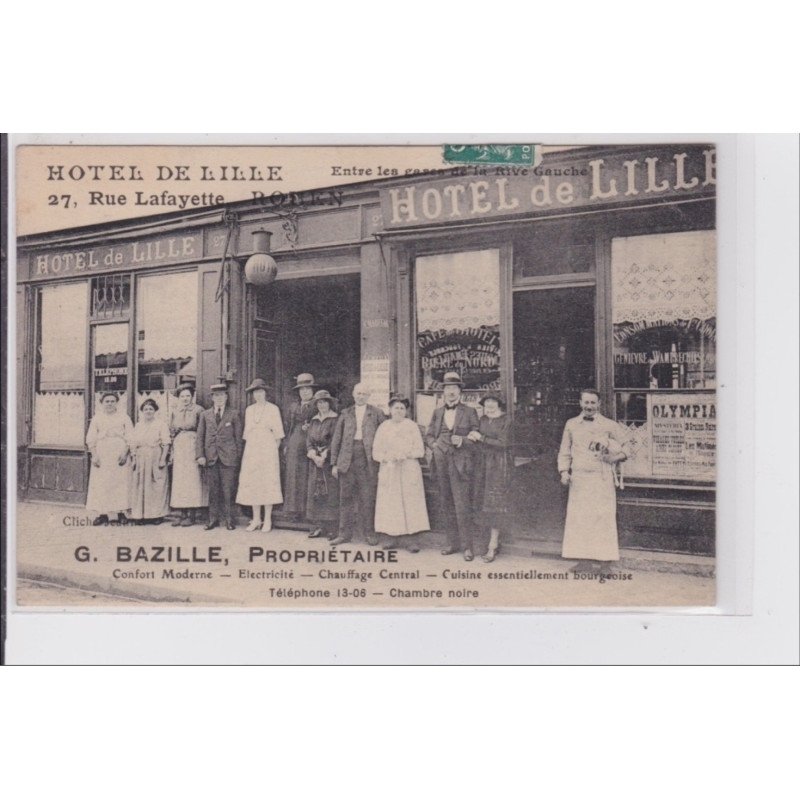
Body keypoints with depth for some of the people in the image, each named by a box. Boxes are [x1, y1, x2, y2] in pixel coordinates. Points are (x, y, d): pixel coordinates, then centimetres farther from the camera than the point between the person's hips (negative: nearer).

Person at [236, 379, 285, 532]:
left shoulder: (273, 409, 3)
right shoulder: (249, 410, 15)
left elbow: (278, 433, 2)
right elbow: (246, 432, 16)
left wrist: (274, 449, -3)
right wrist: (249, 448, 8)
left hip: (268, 448, -4)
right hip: (251, 450, 4)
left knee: (268, 482, -6)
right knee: (252, 483, 0)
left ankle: (267, 520, -2)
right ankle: (256, 519, 6)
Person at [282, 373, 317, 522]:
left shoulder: (317, 407, 3)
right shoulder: (293, 407, 15)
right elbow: (288, 426, 17)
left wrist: (310, 427, -12)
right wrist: (286, 444, 11)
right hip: (294, 445, 4)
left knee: (307, 477, -5)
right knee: (293, 476, 1)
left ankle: (308, 509, 0)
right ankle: (294, 509, 7)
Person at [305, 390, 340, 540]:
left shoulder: (335, 419, -2)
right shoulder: (314, 421, 15)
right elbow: (309, 439, 8)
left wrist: (324, 456, -14)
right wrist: (314, 456, -9)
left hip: (330, 460, -5)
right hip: (315, 460, 5)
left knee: (331, 493, -7)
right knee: (315, 492, 2)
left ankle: (332, 527, -4)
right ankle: (319, 526, 5)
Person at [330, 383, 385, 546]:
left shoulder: (377, 414, 6)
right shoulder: (346, 414, 12)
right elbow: (337, 439, 11)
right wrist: (334, 463, 6)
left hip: (368, 460, -2)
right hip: (347, 459, 2)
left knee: (368, 497, 0)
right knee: (346, 497, 5)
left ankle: (369, 532, 12)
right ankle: (345, 533, 12)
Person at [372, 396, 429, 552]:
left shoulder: (412, 426, 5)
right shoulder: (383, 427, 8)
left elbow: (420, 450, 1)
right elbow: (376, 452, 6)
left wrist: (405, 454, -15)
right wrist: (387, 457, -13)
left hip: (409, 470, -1)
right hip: (389, 471, 1)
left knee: (410, 503, -6)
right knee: (390, 504, -2)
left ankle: (411, 540, -4)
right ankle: (392, 538, 3)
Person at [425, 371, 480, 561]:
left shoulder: (469, 412, 2)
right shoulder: (437, 413, 14)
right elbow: (428, 435, 16)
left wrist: (462, 441, -18)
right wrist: (434, 444, -5)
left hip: (460, 464, -5)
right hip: (441, 465, 5)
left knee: (462, 506, -8)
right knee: (445, 506, 10)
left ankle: (467, 546, 1)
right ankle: (453, 543, 21)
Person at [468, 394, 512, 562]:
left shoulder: (506, 421, -6)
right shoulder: (482, 420, 11)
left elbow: (502, 444, -14)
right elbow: (479, 445, 12)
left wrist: (481, 438, -15)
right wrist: (472, 438, -9)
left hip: (498, 465, -6)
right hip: (482, 463, 6)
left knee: (494, 503, -7)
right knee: (484, 502, 6)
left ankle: (492, 547, -6)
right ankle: (495, 542, 15)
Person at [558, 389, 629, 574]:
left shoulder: (610, 426, 4)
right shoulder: (571, 424, 12)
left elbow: (625, 450, 8)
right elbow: (565, 451, 16)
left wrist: (612, 457, -10)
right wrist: (564, 471, 3)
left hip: (602, 479, -3)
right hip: (578, 479, 3)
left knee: (602, 517, -5)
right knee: (579, 518, 1)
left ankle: (603, 561, 1)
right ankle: (584, 560, 8)